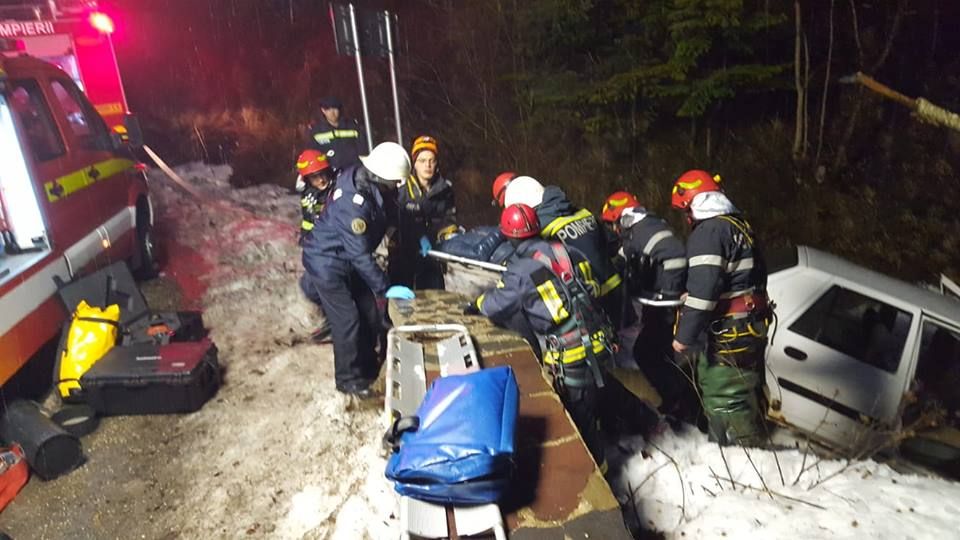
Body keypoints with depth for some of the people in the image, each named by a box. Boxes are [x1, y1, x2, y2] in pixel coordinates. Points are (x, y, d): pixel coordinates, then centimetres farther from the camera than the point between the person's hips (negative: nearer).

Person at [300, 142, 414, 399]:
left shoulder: (361, 178, -9)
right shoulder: (354, 204, -35)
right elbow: (361, 256, -30)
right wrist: (385, 288, -24)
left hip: (347, 260, 9)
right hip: (328, 263, -9)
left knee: (370, 311, 13)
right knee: (347, 320, -1)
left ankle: (367, 366, 32)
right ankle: (349, 378, 18)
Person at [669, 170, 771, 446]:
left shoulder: (708, 232, -17)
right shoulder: (741, 226, 15)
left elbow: (702, 290, -25)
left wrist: (685, 336, -21)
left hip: (728, 332, -11)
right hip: (751, 326, 11)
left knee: (725, 400, -3)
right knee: (747, 395, 21)